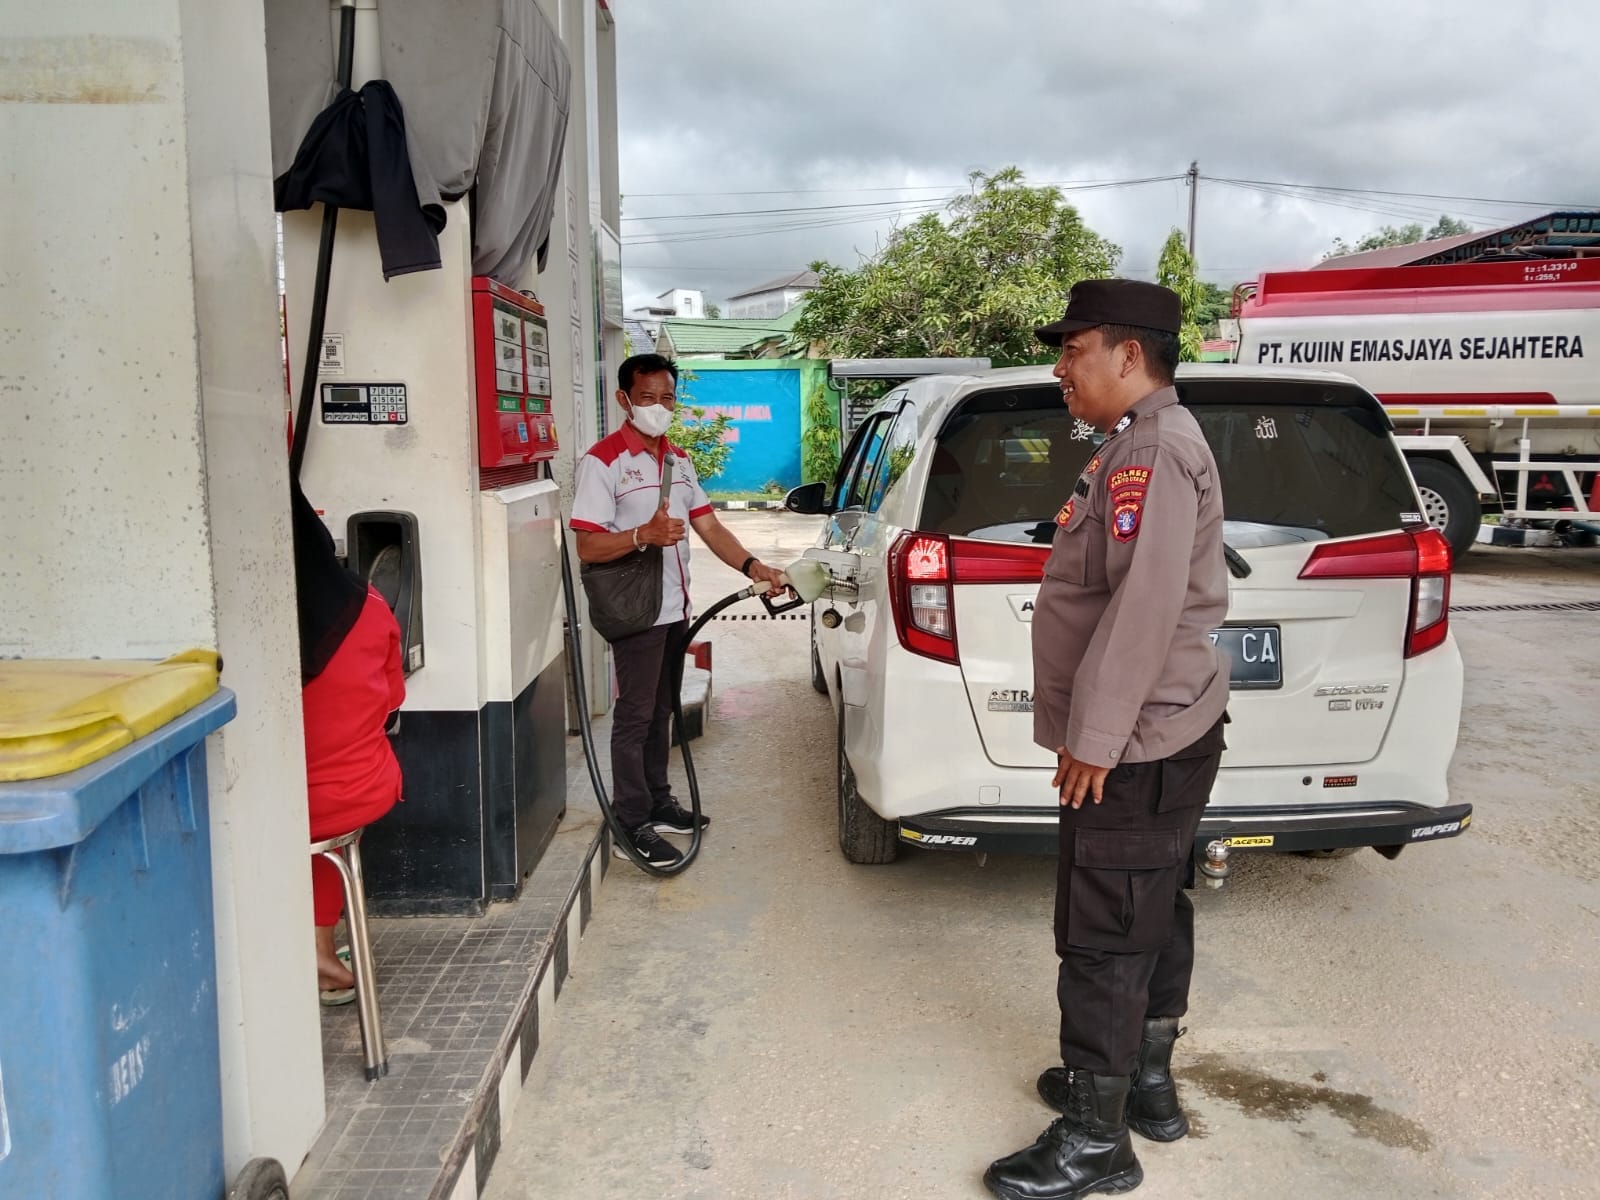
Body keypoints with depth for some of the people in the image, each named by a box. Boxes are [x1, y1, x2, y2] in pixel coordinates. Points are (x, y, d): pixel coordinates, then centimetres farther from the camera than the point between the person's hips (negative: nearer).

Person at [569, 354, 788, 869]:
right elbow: (587, 546, -18)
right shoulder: (603, 461, -13)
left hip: (675, 609, 8)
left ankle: (658, 804, 29)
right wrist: (644, 535, -32)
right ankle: (631, 827, 6)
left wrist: (753, 566, -4)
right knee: (634, 716, -2)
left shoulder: (677, 459, 12)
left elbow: (708, 526, 9)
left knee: (660, 712, 17)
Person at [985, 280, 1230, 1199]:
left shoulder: (1154, 450, -18)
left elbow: (1146, 609, -27)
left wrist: (1094, 737, -23)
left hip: (1135, 746, -11)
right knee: (1150, 917, 19)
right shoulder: (1143, 444, 16)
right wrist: (1096, 731, 22)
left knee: (1105, 936, -3)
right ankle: (1146, 1081, 34)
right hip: (1159, 738, 11)